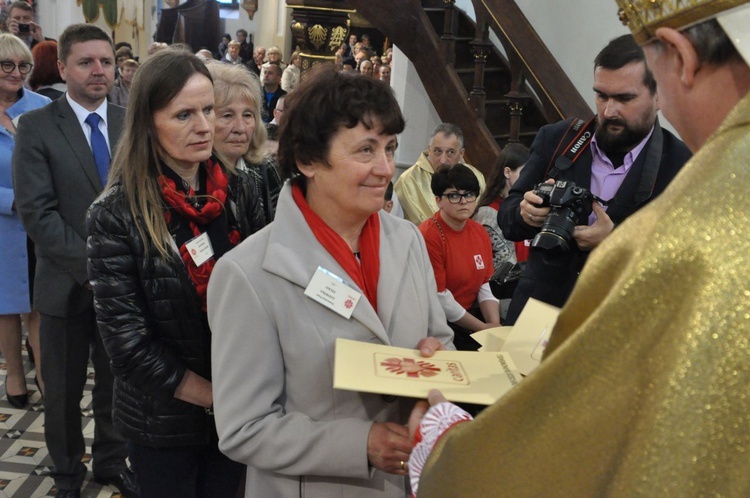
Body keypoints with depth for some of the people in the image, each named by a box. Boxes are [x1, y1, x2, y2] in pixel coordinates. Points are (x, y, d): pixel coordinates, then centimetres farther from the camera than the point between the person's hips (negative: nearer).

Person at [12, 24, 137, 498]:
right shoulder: (36, 126, -6)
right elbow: (37, 211, -12)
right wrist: (88, 266, -18)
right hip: (67, 283, -2)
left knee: (117, 382, 15)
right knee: (64, 389, 13)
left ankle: (111, 460, 36)